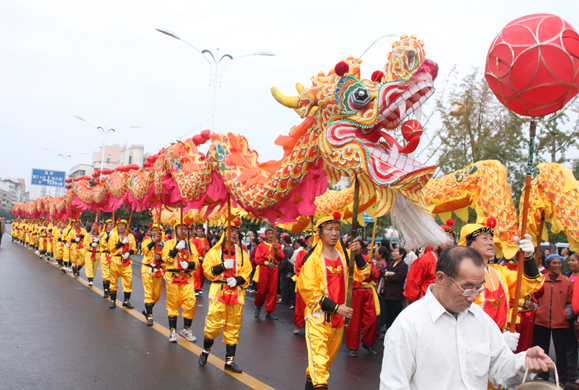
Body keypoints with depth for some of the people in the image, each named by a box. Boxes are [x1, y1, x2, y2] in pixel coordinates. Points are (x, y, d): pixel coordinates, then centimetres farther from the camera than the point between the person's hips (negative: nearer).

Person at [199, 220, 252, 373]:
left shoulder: (242, 253, 11)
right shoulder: (214, 252, 4)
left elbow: (247, 273, 8)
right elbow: (208, 271, -1)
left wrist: (238, 280, -11)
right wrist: (223, 266, -15)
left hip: (237, 293, 3)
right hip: (219, 292, -2)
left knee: (233, 327, 5)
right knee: (214, 324, -6)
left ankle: (230, 360, 15)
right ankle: (205, 350, 23)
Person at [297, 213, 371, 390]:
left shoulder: (343, 254, 3)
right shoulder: (312, 259, -12)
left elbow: (361, 274, 1)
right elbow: (309, 292, -14)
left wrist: (357, 254, -15)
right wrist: (336, 308, -19)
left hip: (338, 319, 6)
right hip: (318, 318, -6)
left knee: (326, 361, 18)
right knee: (319, 363, -11)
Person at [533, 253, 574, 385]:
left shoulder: (567, 282, 4)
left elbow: (571, 302, 7)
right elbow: (536, 297, 15)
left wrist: (568, 312, -7)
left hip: (561, 322, -1)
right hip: (542, 321, 2)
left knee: (561, 352, 3)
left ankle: (561, 380, 14)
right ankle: (542, 377, 27)